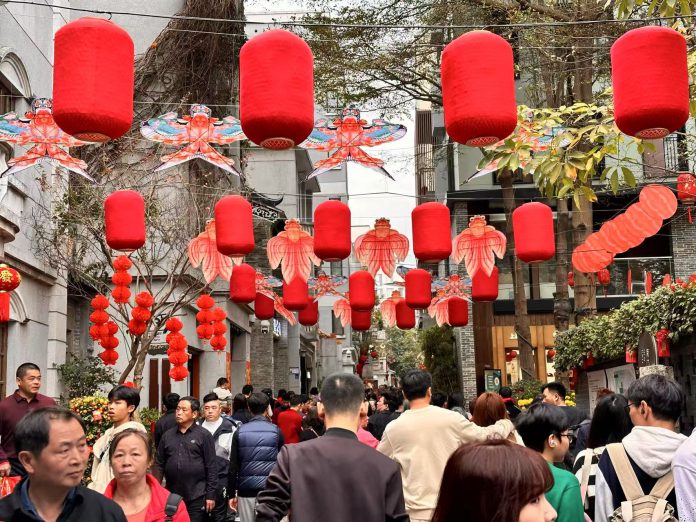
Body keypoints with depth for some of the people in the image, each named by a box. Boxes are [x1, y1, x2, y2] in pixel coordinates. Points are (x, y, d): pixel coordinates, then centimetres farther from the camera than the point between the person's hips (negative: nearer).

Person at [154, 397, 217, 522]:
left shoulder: (204, 435, -2)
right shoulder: (167, 436, 9)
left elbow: (211, 467, -4)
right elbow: (159, 465, 10)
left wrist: (211, 495, -8)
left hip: (197, 497, -3)